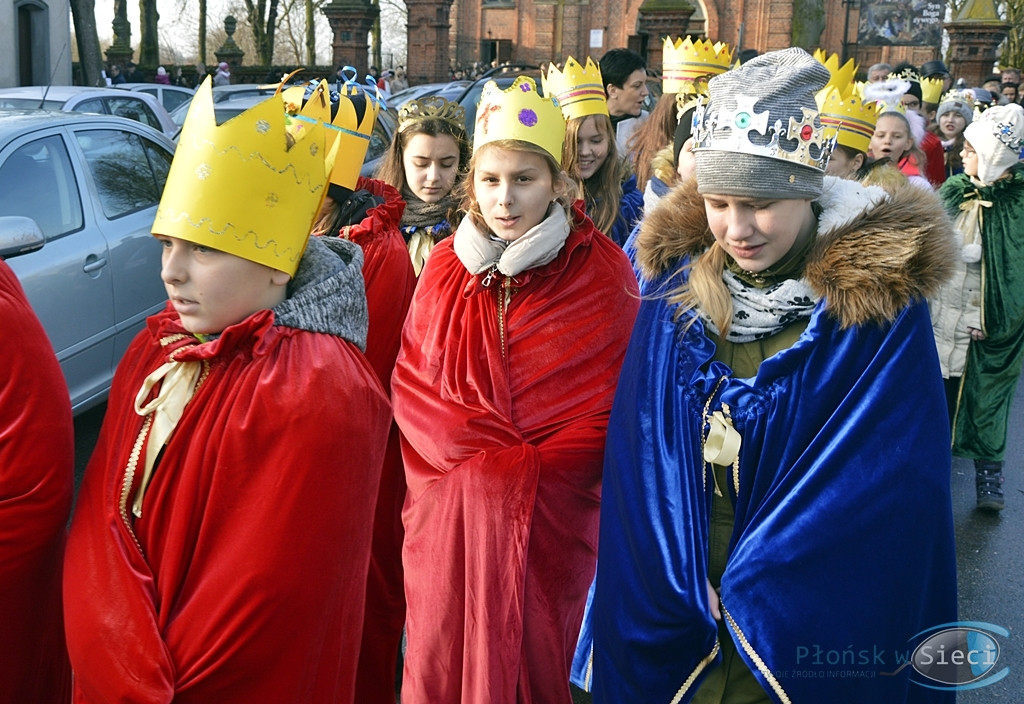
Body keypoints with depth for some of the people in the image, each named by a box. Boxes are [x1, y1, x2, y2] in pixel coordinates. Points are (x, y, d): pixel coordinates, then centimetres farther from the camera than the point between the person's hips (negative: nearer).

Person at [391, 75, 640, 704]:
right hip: (449, 513, 2)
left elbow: (612, 405, -5)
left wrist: (534, 467, -14)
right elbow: (411, 385, 4)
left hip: (552, 515, -2)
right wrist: (486, 453, -10)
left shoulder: (602, 271, -4)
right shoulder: (447, 264, 4)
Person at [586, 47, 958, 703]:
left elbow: (881, 478, -15)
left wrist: (751, 591, -16)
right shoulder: (676, 281, -5)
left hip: (813, 615, -2)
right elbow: (641, 445, -4)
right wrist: (680, 577, -13)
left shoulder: (880, 303, -14)